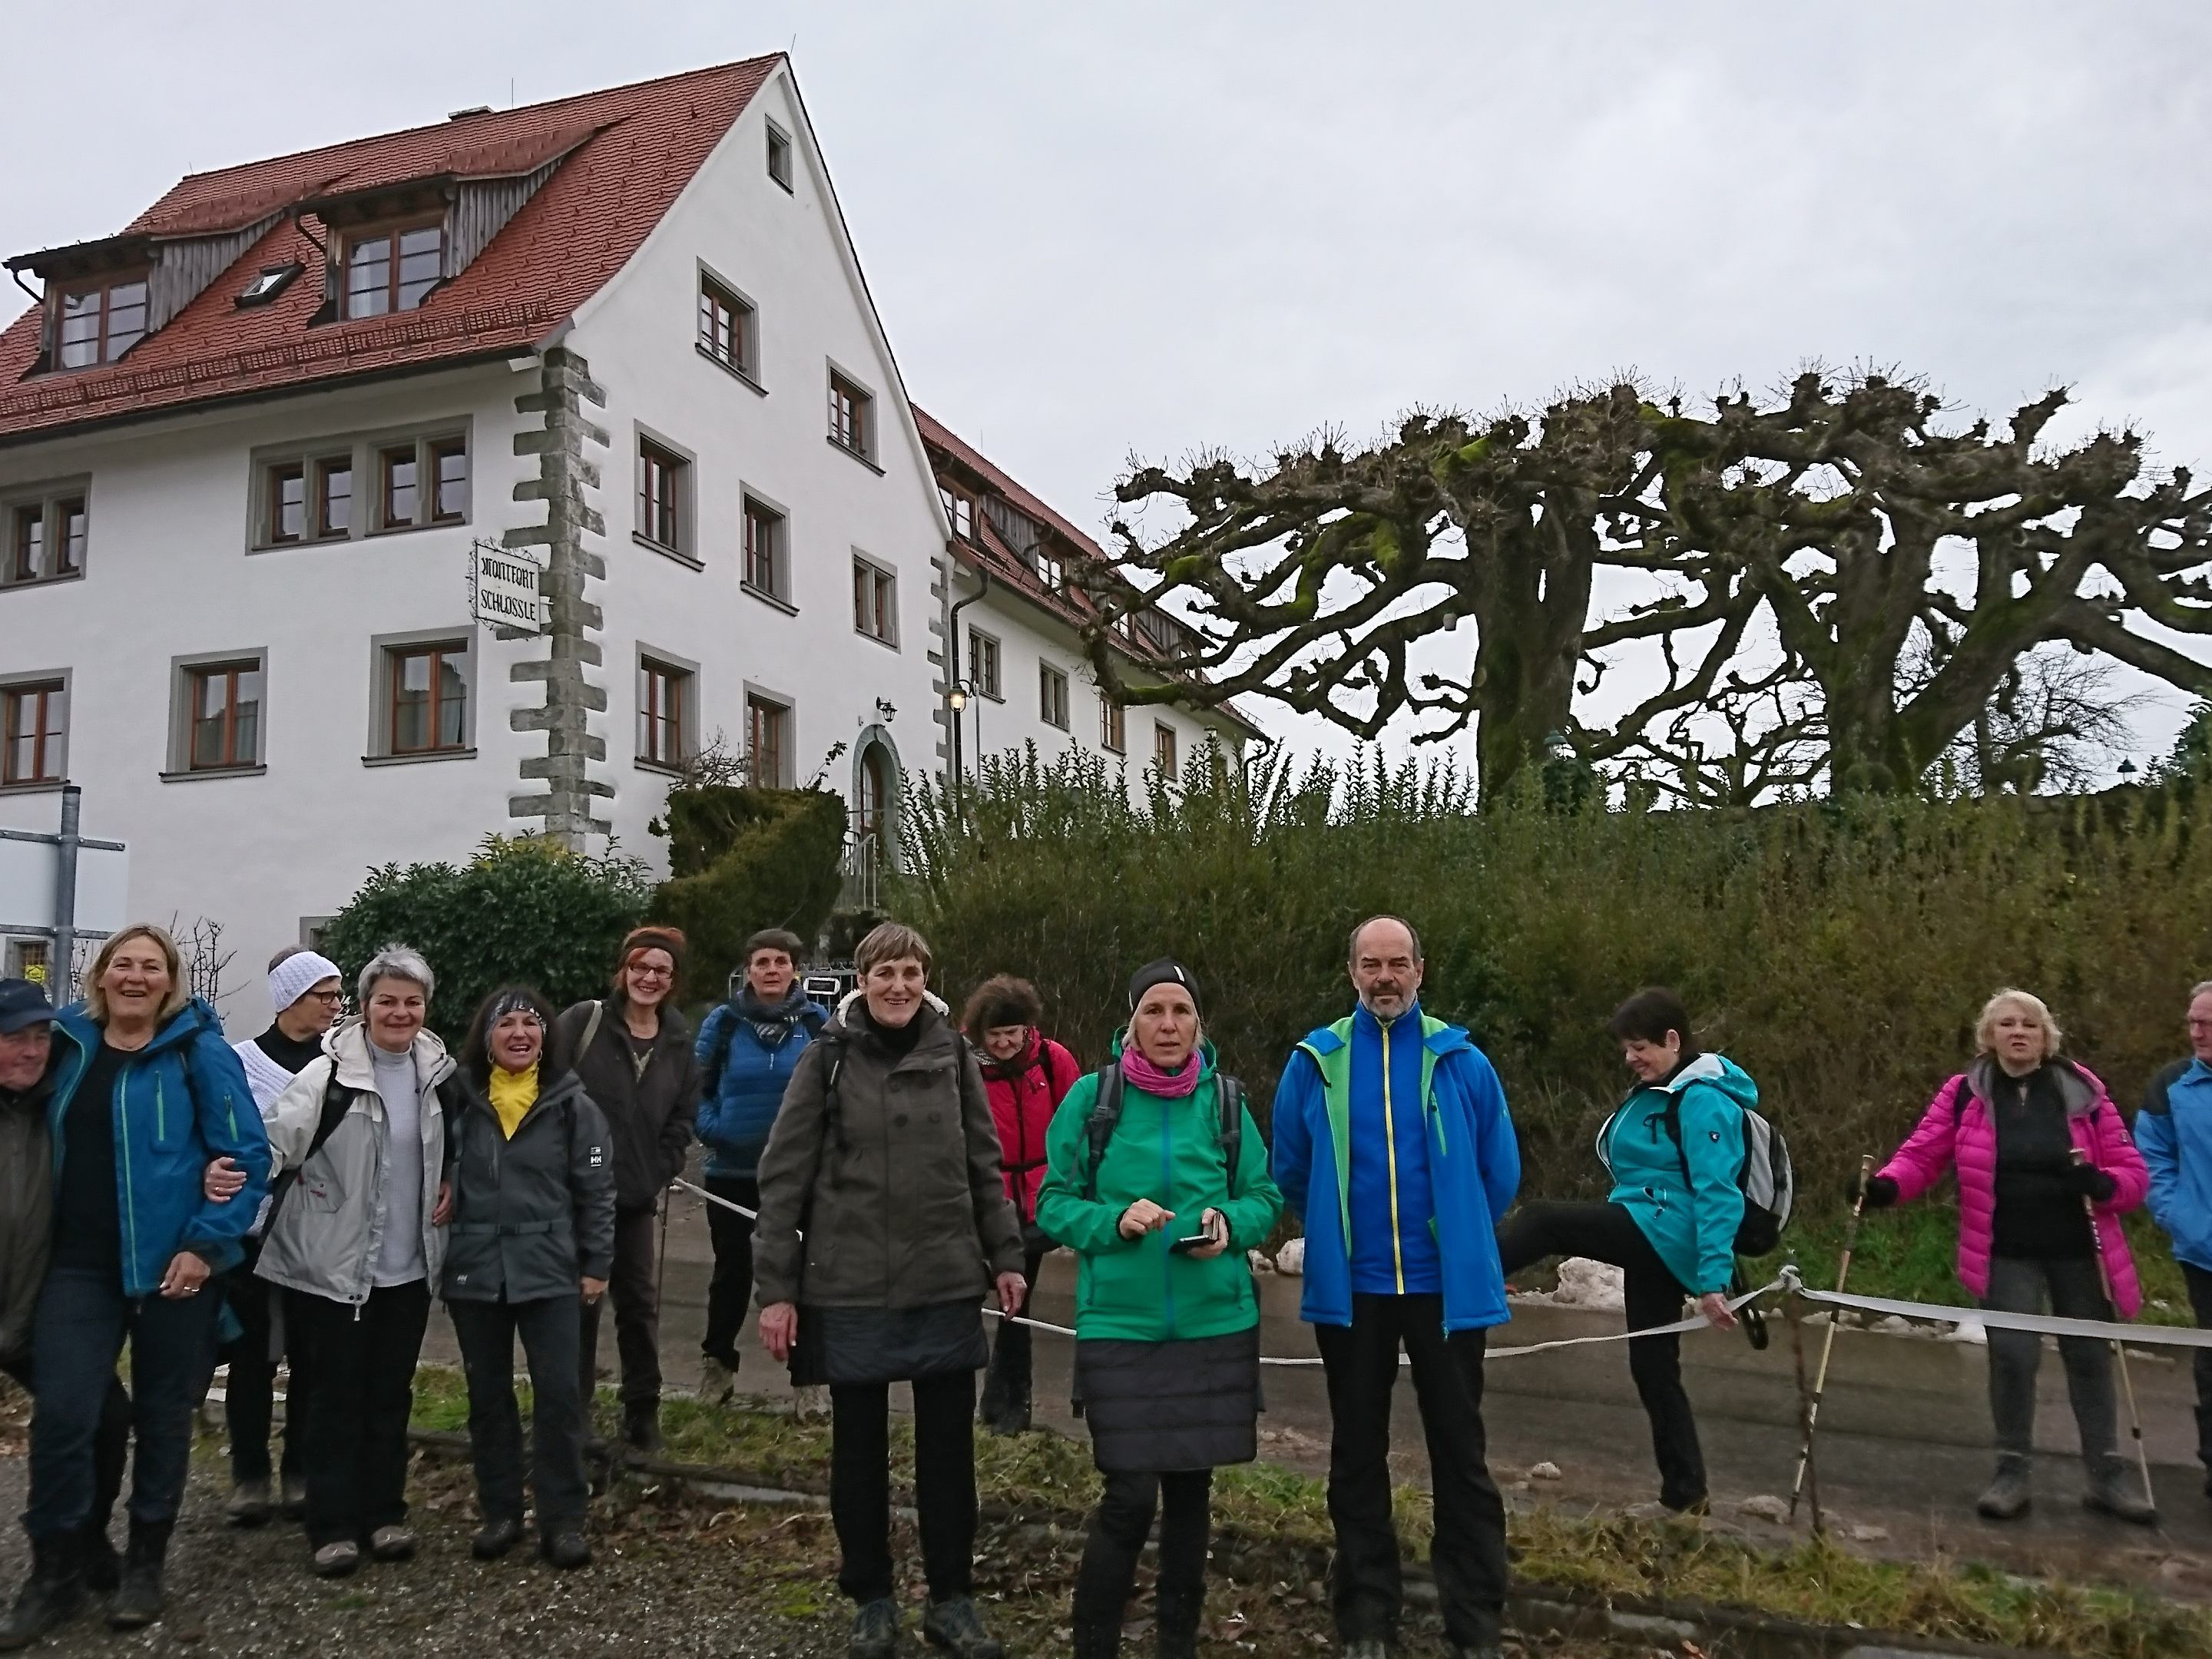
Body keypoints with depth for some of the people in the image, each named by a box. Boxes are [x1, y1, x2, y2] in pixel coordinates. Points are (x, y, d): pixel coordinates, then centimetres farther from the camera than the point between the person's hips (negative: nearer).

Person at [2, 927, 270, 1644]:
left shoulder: (200, 1051, -9)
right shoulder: (69, 1045, 5)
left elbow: (247, 1156, -10)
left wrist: (206, 1242, -16)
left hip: (171, 1263, -3)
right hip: (78, 1264, 3)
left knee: (162, 1416, 9)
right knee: (61, 1412, -3)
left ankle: (145, 1565, 25)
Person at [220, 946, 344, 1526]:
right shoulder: (243, 1061, -2)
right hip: (256, 1228, -1)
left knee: (312, 1356, 8)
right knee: (253, 1354, 7)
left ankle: (303, 1474, 21)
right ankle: (249, 1477, 20)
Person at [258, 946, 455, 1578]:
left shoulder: (438, 1071, 3)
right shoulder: (329, 1075, -15)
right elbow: (274, 1140, -25)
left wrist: (450, 1187, 3)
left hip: (408, 1266, 5)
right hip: (334, 1264, -5)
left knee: (391, 1395, 14)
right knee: (337, 1397, 4)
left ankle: (384, 1513, 26)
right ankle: (332, 1525, 15)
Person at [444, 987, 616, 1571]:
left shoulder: (571, 1104, -3)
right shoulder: (461, 1099, 1)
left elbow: (596, 1191, -1)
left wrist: (597, 1265, -3)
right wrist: (439, 1256, 6)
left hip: (550, 1274, -2)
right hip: (474, 1274, 2)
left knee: (559, 1395, -1)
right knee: (488, 1396, 12)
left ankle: (563, 1520, 10)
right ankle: (499, 1512, 26)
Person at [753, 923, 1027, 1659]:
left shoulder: (951, 1053, 1)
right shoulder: (828, 1057, -5)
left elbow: (984, 1163, 9)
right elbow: (783, 1176, -4)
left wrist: (1005, 1256, 7)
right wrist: (776, 1288, -7)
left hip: (946, 1286, 2)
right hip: (849, 1289, -1)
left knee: (949, 1447, 10)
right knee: (859, 1448, 12)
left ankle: (952, 1598, 26)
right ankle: (871, 1599, 29)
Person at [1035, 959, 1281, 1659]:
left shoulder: (1225, 1100, 1)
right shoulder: (1091, 1097, -6)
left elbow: (1264, 1196, 7)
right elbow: (1053, 1202, -2)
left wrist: (1231, 1225, -14)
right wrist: (1115, 1220, -20)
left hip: (1216, 1326, 3)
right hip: (1120, 1326, -3)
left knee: (1191, 1485, 14)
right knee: (1130, 1496, -6)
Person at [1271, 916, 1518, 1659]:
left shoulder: (1461, 1061, -5)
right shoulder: (1315, 1062, -3)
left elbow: (1499, 1170, 4)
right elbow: (1291, 1171, 8)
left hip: (1447, 1284, -1)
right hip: (1350, 1288, 1)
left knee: (1460, 1452, 7)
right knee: (1358, 1454, 12)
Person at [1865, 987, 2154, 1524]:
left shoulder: (2082, 1090, -3)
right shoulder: (1965, 1093, -4)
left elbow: (2133, 1171, -2)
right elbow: (1922, 1155, -6)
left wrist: (2101, 1184, -24)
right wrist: (1886, 1186, -26)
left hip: (2079, 1252, 1)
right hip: (2007, 1255, -1)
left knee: (2090, 1357, 12)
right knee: (2013, 1355, -6)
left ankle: (2107, 1476, 27)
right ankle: (2014, 1472, 11)